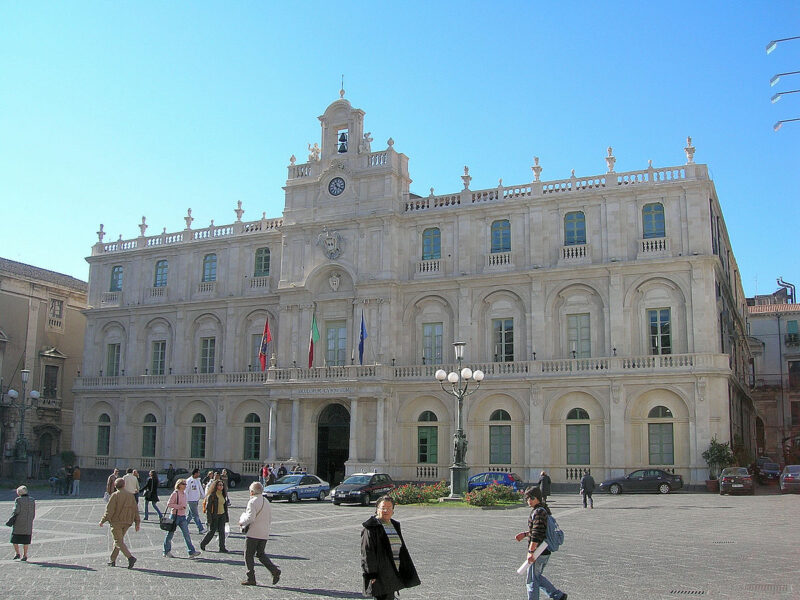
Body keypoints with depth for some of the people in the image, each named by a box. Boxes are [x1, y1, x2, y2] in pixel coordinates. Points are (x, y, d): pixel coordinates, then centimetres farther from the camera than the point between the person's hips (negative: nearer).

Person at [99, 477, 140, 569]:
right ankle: (112, 560, 24)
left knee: (119, 542, -5)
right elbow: (135, 509, 6)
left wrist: (102, 521, -4)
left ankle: (130, 557, -21)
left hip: (116, 521, -5)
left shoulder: (115, 495, -10)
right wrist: (137, 522, 10)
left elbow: (109, 510, -13)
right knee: (119, 540, 18)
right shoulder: (130, 495, 5)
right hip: (127, 523, 6)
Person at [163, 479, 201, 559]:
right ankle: (167, 551, 22)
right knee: (170, 534, 7)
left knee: (187, 534, -2)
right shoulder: (175, 493, -11)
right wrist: (179, 506, -19)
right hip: (175, 516, -6)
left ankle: (192, 552, -8)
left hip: (183, 516, 6)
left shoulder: (184, 493, 11)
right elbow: (169, 504, -14)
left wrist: (184, 507, 10)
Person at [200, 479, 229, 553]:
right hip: (214, 516, -5)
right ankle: (203, 544, 24)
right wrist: (209, 519, -16)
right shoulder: (212, 495, -12)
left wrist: (226, 517, 14)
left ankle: (222, 548, 4)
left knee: (222, 531, 0)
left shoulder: (224, 495, 9)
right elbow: (208, 507, -12)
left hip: (222, 515, 5)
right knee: (212, 531, 3)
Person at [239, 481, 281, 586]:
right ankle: (275, 570, -2)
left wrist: (242, 522, -5)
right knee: (261, 554, 15)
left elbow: (250, 518, -21)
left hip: (254, 533, -7)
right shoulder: (266, 502, 13)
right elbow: (270, 519, 16)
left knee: (248, 555, 4)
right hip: (265, 534, 7)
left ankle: (251, 578, 5)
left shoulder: (253, 502, -12)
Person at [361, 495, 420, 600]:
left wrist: (407, 571, 15)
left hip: (394, 574, 8)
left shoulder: (395, 526, 15)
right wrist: (371, 575, -18)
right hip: (380, 575, -7)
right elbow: (367, 553, -13)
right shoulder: (371, 528, -9)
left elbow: (402, 549, 19)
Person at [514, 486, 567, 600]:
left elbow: (537, 535, -25)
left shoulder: (538, 512, -19)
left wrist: (531, 551, -25)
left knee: (532, 580, 2)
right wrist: (525, 534, 15)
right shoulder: (543, 509, 13)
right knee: (537, 577, 22)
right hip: (545, 552, 10)